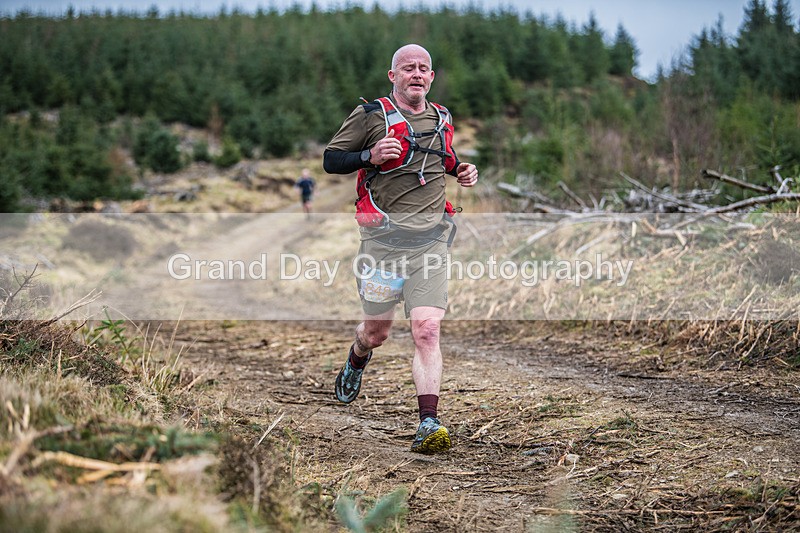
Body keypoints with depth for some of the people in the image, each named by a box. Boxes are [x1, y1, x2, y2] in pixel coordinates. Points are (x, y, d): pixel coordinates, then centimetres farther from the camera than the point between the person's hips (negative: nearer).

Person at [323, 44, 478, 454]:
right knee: (377, 331, 8)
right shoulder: (371, 115, -1)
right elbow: (330, 160, -1)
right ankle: (356, 360, 46)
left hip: (430, 239, 2)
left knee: (427, 330, -12)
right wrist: (370, 155, -18)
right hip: (383, 236, -2)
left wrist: (461, 171, 12)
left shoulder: (442, 119, 15)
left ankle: (428, 424, -16)